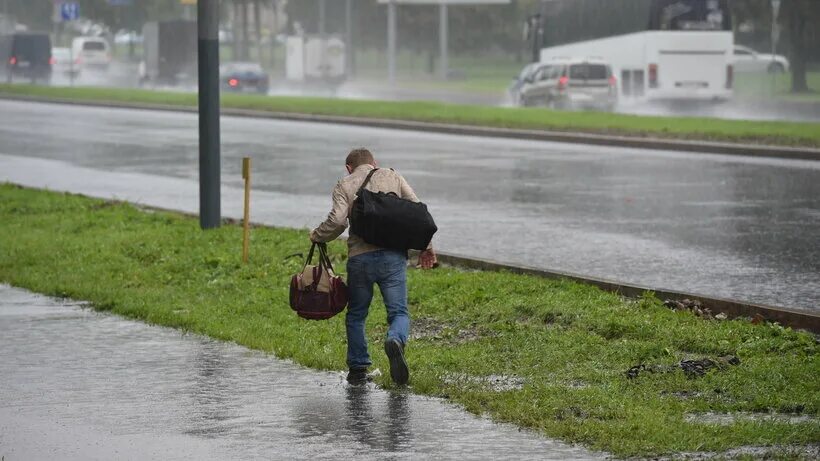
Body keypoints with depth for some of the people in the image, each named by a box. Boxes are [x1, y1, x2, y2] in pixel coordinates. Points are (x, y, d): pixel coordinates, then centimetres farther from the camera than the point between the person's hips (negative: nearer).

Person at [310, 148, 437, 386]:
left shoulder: (344, 185, 8)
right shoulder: (392, 177, 14)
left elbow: (337, 221, -7)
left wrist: (317, 236, 11)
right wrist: (425, 247, 13)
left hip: (360, 257, 0)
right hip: (393, 255, 0)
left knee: (356, 315, 15)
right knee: (399, 311, 4)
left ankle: (358, 368, 15)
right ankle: (396, 340, -28)